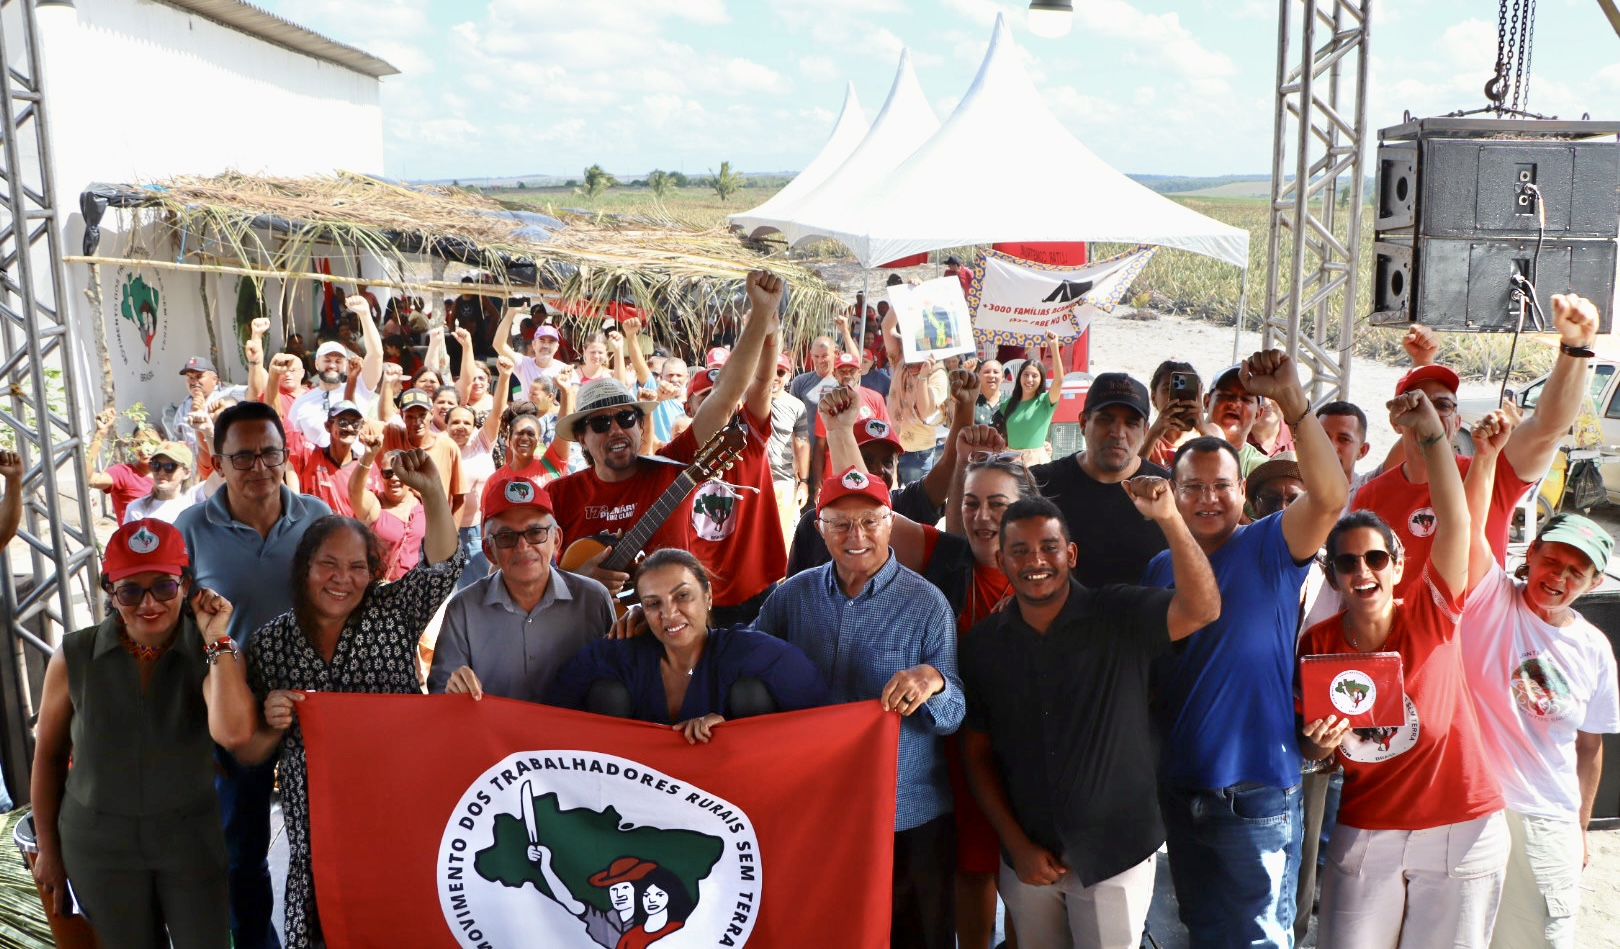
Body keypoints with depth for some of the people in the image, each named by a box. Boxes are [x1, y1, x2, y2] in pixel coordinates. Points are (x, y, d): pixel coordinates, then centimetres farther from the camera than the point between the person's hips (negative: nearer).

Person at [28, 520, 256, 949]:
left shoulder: (215, 653, -11)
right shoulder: (74, 657, -9)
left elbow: (233, 733, -28)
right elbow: (48, 754, 2)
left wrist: (216, 639, -25)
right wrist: (48, 849, 8)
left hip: (190, 837, -1)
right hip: (98, 846, 1)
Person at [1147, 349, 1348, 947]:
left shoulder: (1268, 549, -8)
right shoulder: (1160, 568, 5)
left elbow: (1329, 495, -28)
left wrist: (1290, 399, -36)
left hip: (1256, 798, -5)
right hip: (1180, 793, 5)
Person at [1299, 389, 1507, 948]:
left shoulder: (1431, 619, -11)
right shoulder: (1317, 644, -4)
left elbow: (1455, 523, -26)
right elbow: (1309, 748, 6)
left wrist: (1431, 437, -37)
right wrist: (1318, 747, -17)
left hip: (1461, 832, -1)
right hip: (1363, 833, 2)